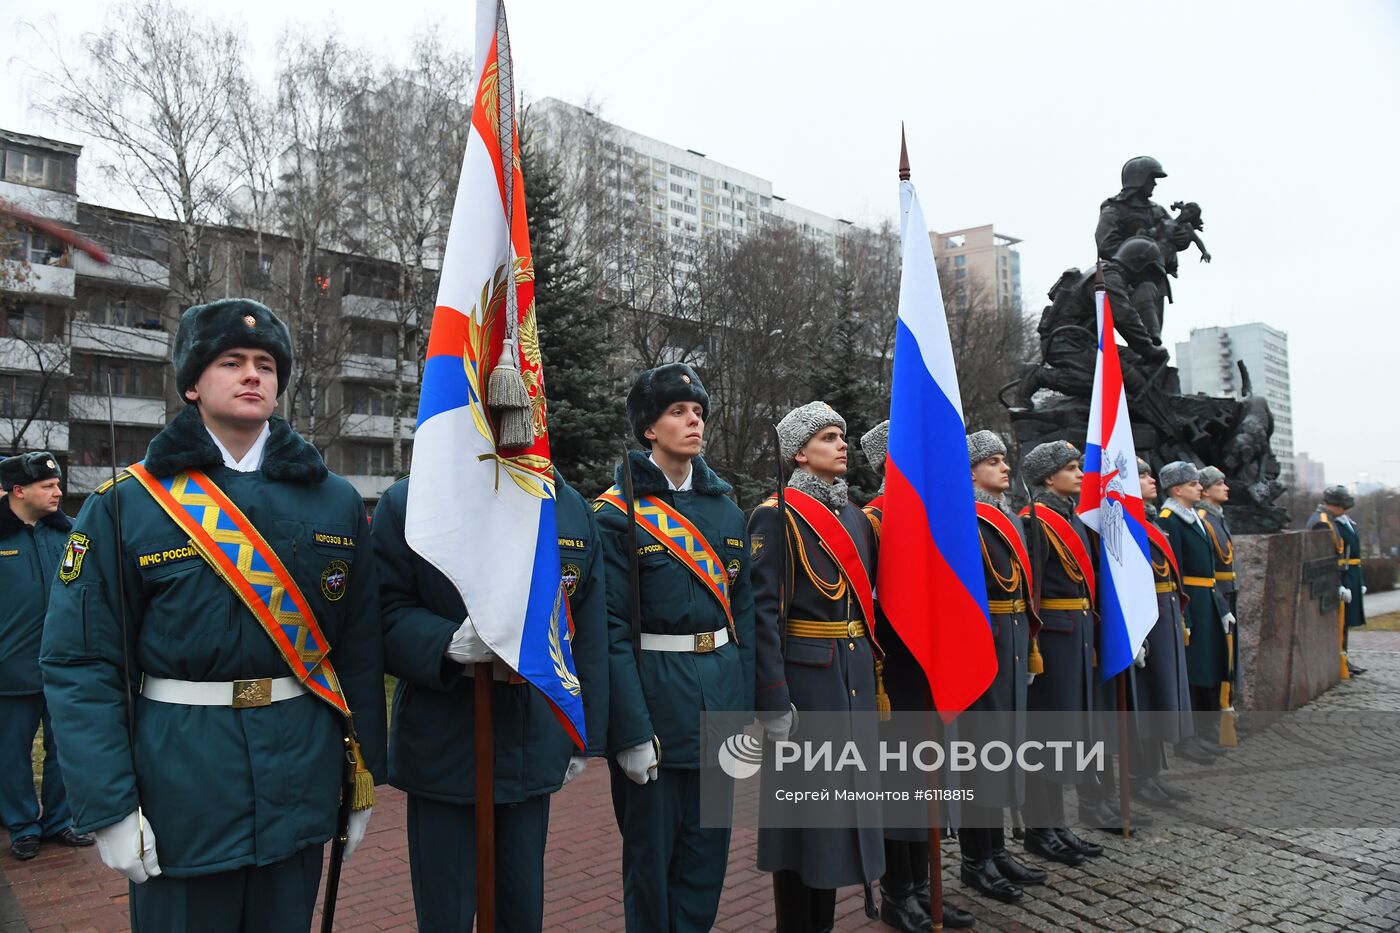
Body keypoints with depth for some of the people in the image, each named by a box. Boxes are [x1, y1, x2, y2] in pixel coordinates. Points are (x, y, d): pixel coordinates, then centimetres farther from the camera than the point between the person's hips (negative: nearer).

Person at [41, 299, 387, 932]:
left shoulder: (336, 503, 2)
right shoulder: (125, 505, -4)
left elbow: (360, 648, 4)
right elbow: (79, 663, -6)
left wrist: (364, 778, 4)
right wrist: (108, 808, -10)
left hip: (299, 788, 2)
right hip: (180, 800, -2)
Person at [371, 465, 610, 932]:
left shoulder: (573, 509, 5)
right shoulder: (405, 504, -6)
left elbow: (589, 634, 8)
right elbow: (386, 616, -8)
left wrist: (585, 738, 8)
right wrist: (453, 644, -28)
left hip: (535, 747, 3)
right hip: (443, 748, -3)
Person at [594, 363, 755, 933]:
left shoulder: (726, 510, 8)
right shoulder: (617, 514, -9)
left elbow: (743, 614, 10)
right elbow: (611, 630, -13)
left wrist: (745, 710, 7)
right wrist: (631, 733, -16)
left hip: (720, 696, 5)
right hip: (655, 696, -5)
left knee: (709, 845, 15)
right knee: (651, 850, 10)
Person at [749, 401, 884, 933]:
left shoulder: (857, 518, 13)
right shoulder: (776, 516, -10)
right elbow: (764, 611, -16)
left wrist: (875, 679, 14)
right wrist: (773, 703, -19)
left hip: (855, 678, 7)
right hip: (805, 678, -7)